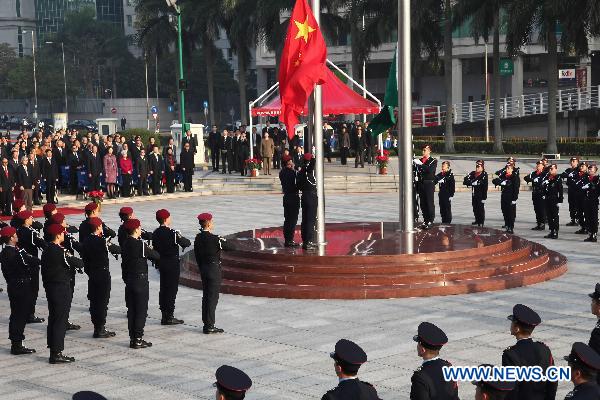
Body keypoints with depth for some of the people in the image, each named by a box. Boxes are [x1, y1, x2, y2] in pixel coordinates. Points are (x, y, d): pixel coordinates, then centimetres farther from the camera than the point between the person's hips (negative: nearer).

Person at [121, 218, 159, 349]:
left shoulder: (125, 244, 4)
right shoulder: (141, 245, -17)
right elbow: (156, 256, -9)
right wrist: (151, 250, 9)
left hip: (129, 280, 7)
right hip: (140, 281, -7)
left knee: (131, 310, 11)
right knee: (141, 311, -1)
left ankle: (132, 338, 15)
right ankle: (138, 339, -1)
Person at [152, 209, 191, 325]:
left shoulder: (156, 233, 3)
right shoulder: (172, 233, -18)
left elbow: (155, 247, 9)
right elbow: (187, 243, -13)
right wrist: (182, 238, 6)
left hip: (161, 263, 7)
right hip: (172, 264, -7)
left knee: (163, 288, 13)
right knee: (172, 289, -1)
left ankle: (164, 315, 19)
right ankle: (169, 316, 0)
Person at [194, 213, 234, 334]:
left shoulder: (198, 238, 4)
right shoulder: (214, 238, -19)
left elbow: (197, 255, 12)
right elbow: (231, 247, -13)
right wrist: (223, 241, 5)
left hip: (203, 270, 8)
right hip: (214, 269, -8)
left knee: (206, 296, 14)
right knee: (213, 297, -4)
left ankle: (206, 323, 20)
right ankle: (209, 326, -3)